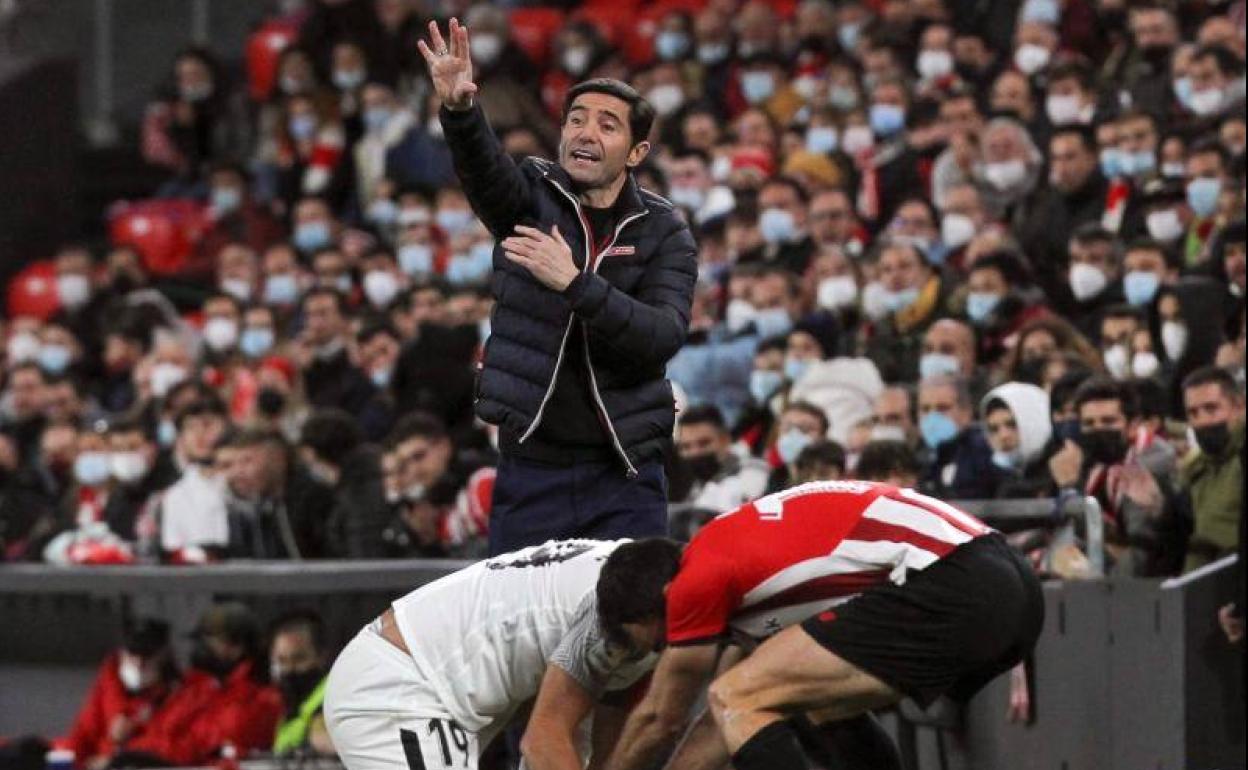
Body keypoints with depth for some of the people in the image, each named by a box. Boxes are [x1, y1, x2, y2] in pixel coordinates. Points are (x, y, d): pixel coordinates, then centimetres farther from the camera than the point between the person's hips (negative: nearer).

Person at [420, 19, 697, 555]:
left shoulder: (665, 233, 2)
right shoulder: (532, 195, 3)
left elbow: (663, 338, -13)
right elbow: (484, 169, -20)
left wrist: (575, 282, -26)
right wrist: (459, 109, -42)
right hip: (530, 470, 0)